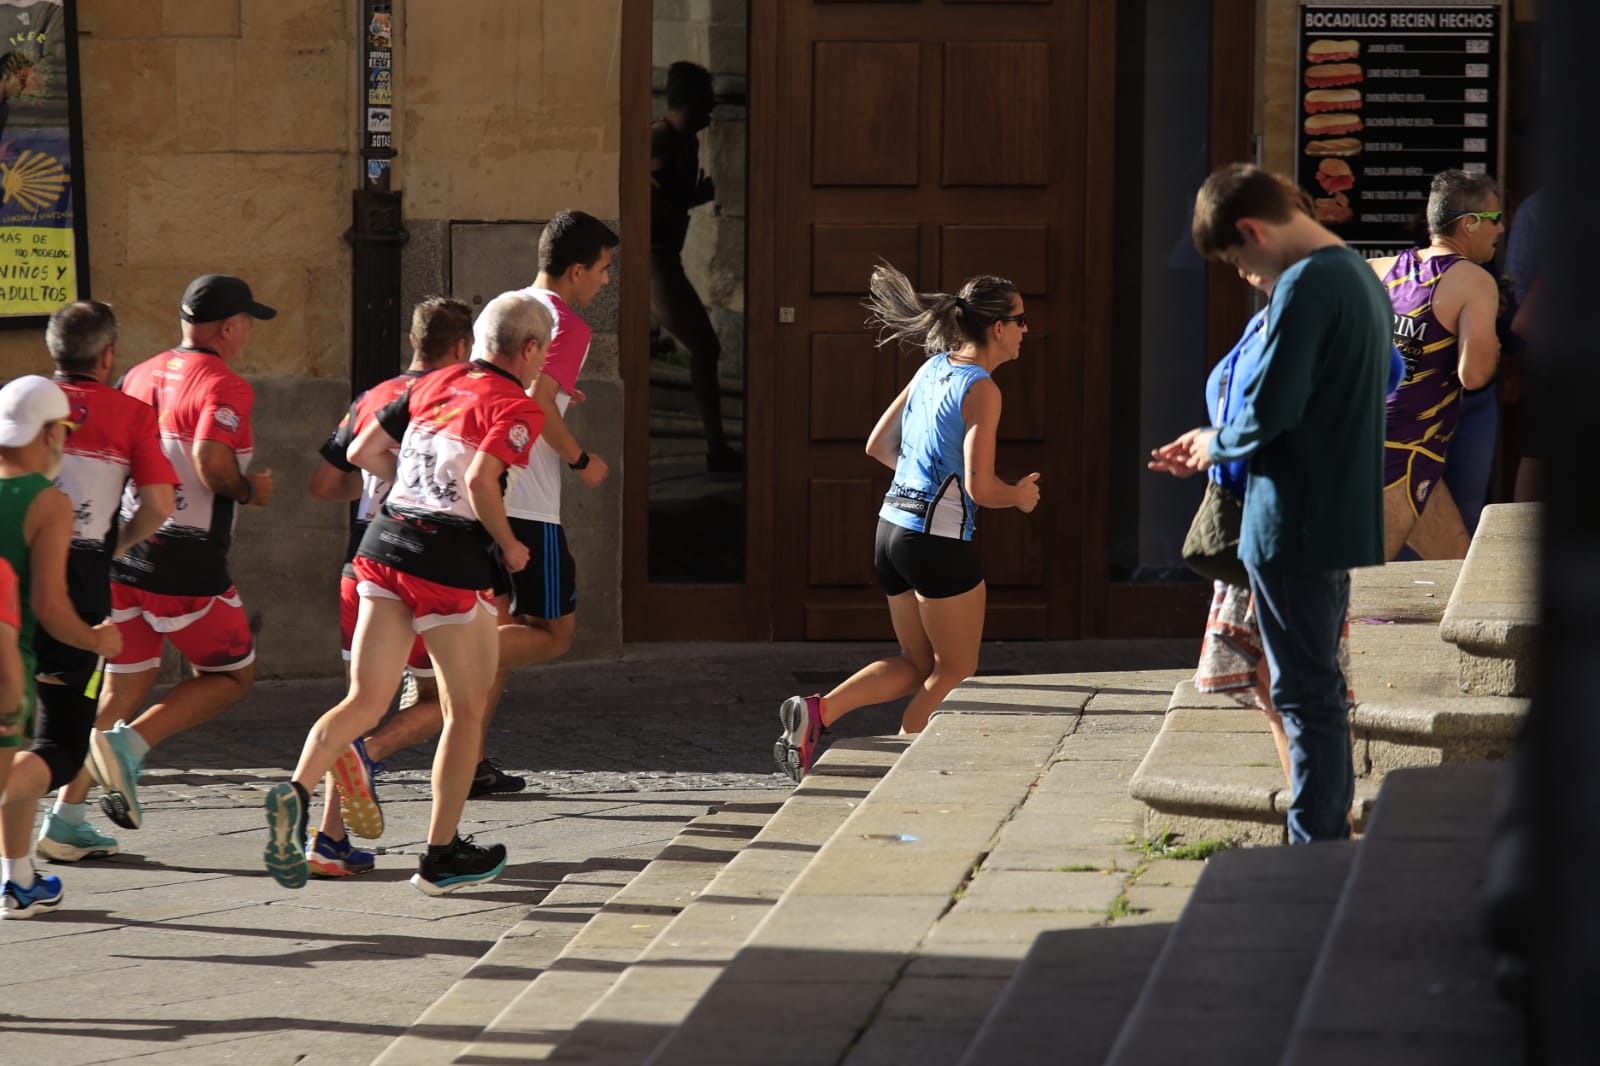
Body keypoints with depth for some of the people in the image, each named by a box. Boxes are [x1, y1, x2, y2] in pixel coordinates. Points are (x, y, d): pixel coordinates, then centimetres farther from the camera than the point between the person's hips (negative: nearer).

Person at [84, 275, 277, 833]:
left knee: (125, 683, 15)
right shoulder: (225, 387, -12)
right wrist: (252, 491, -8)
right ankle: (130, 744, -9)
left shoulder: (141, 376, 11)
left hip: (119, 553, 7)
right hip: (186, 561, -7)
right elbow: (211, 462, -27)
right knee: (232, 674, 11)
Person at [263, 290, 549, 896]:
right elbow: (481, 482, -20)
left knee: (364, 702, 5)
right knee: (466, 711, 12)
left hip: (385, 546, 6)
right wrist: (509, 546, -4)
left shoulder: (434, 385, 15)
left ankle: (297, 790, -22)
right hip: (451, 562, -6)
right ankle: (442, 856, 16)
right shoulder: (517, 408, -5)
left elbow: (361, 451, 17)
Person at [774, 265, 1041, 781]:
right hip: (939, 540, -8)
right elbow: (981, 488, -19)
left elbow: (878, 445, 17)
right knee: (954, 672, 8)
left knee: (916, 666, 17)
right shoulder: (982, 390, -14)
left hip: (893, 526, 8)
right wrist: (1021, 496, 1)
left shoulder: (933, 369, 10)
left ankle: (818, 710, -2)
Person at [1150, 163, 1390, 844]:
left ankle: (1314, 848, -2)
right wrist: (1216, 445, 16)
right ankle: (1330, 838, 24)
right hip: (1347, 523, 10)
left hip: (1295, 526, -10)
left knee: (1306, 693, -5)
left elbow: (1270, 409, -23)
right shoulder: (1360, 277, 14)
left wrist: (1218, 443, -2)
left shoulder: (1305, 285, -18)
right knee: (1320, 688, 18)